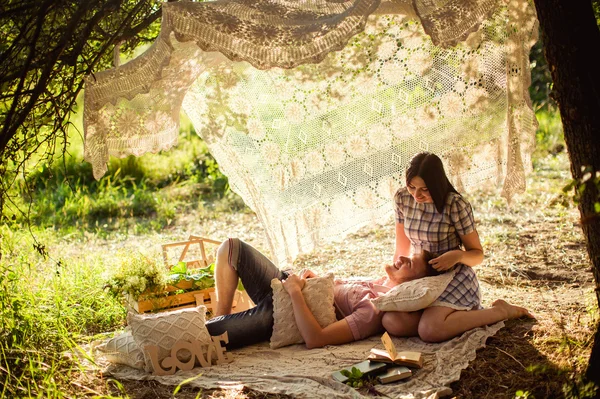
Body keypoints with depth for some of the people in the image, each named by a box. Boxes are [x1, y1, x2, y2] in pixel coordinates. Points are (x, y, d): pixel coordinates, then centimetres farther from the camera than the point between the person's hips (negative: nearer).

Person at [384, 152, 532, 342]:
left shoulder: (455, 205, -16)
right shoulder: (402, 198, -2)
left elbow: (478, 254, -6)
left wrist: (458, 255, -27)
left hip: (455, 278, -5)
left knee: (430, 331, -31)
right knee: (392, 323, -23)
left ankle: (500, 311, -7)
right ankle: (466, 312, -2)